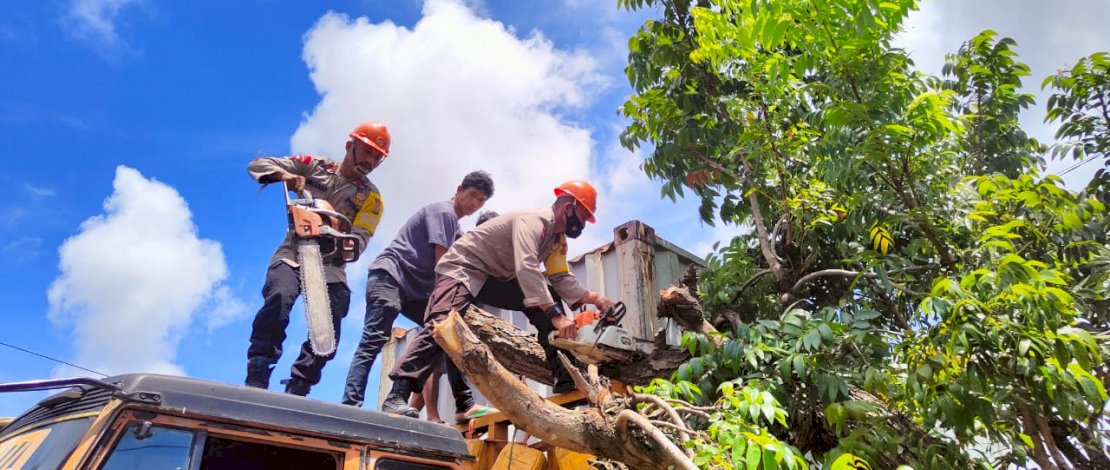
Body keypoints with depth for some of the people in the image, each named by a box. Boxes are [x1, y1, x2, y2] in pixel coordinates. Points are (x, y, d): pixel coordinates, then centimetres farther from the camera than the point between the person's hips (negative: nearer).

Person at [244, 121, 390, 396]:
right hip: (293, 255, -2)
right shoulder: (314, 166, 7)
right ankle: (256, 381, -26)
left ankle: (295, 392, -2)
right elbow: (257, 165, 4)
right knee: (279, 299, -29)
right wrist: (285, 175, -18)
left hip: (331, 265, 2)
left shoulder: (371, 198, 7)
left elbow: (360, 240, -6)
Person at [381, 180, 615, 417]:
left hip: (496, 279, 9)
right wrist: (556, 315, -47)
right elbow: (526, 267, -42)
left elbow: (562, 280, 0)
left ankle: (564, 377, -8)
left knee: (548, 297, -6)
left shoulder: (558, 239, 4)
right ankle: (397, 395, -29)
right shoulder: (533, 220, -27)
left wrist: (595, 298, -16)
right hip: (462, 269, -9)